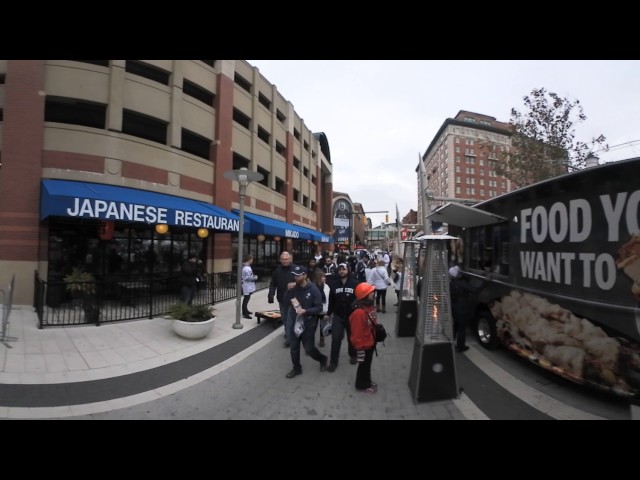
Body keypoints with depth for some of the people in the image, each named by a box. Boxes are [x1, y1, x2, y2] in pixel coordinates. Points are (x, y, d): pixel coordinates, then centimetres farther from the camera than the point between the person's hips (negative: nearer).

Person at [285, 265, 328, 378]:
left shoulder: (313, 289, -16)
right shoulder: (295, 288, -2)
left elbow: (319, 308, -15)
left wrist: (306, 311, -28)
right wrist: (288, 291, -12)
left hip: (309, 323, -5)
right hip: (296, 321, 5)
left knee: (309, 348, 5)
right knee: (294, 346, 9)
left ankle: (322, 359, 34)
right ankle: (296, 368, 30)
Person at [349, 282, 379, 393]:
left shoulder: (369, 306, -3)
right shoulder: (358, 312, -34)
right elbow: (357, 334, -28)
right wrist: (360, 349, -21)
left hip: (370, 342, 9)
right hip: (364, 345, -9)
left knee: (367, 364, 26)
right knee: (364, 365, 13)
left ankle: (367, 382, 46)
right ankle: (362, 385, 34)